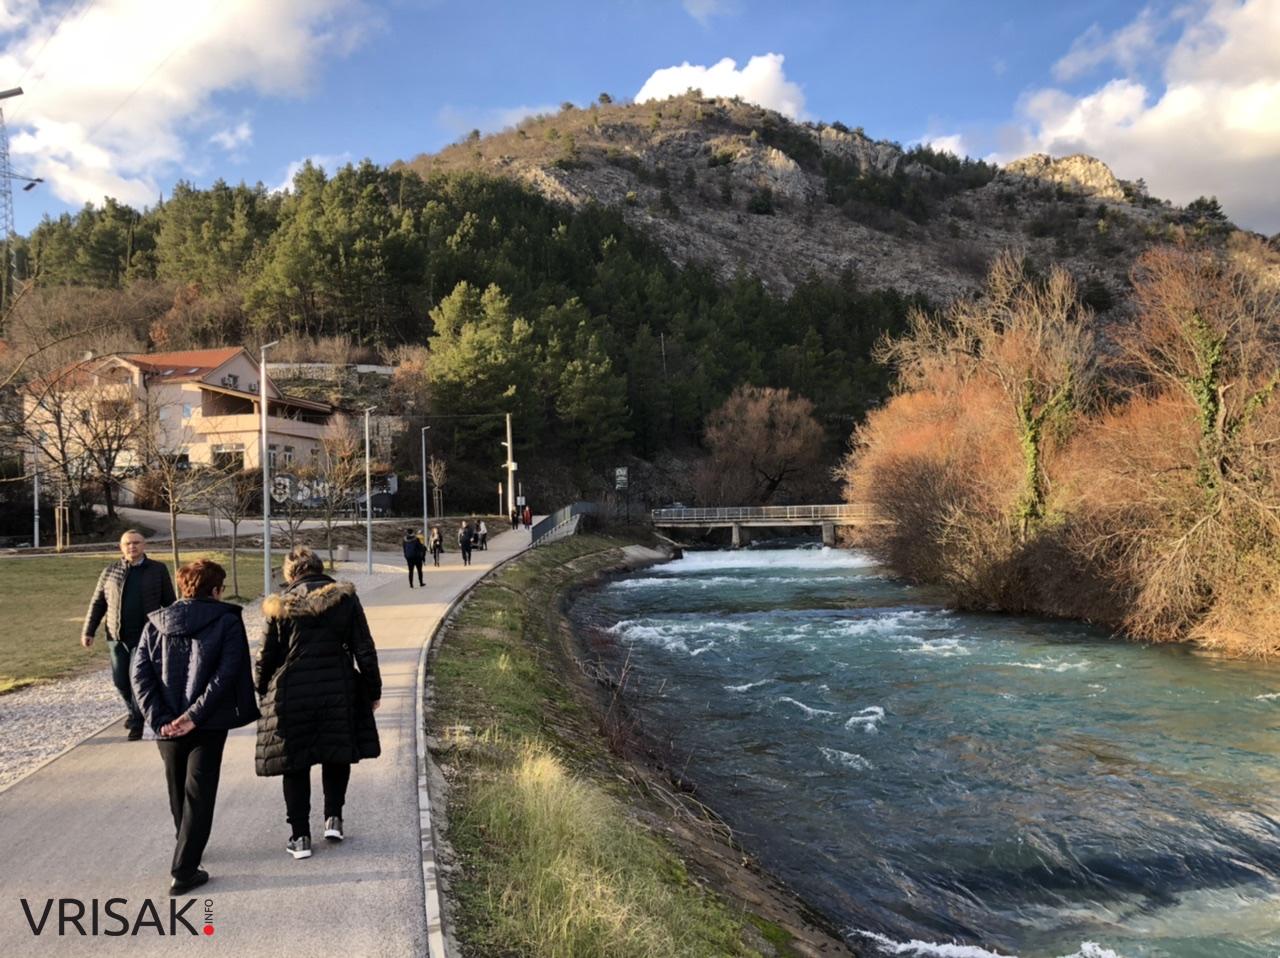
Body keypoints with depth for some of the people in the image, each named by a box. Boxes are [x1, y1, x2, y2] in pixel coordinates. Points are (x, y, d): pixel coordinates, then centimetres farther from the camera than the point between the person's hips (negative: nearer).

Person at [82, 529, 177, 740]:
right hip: (117, 637, 3)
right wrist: (88, 631, 6)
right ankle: (133, 710, 36)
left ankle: (137, 721, 8)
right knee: (120, 680, 9)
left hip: (145, 637, -3)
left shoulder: (158, 570, 1)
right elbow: (97, 603, 10)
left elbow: (169, 602, 5)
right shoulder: (110, 572, 7)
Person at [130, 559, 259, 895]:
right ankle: (183, 871, 0)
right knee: (199, 794, 4)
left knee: (178, 790, 23)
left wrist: (158, 718, -7)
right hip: (208, 725, -4)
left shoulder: (155, 624, 6)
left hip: (166, 726, 4)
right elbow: (226, 675, -15)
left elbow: (139, 674, -3)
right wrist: (195, 716, -15)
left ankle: (187, 851, 41)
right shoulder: (227, 622, -4)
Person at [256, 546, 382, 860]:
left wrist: (263, 692, 17)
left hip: (291, 696, 0)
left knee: (295, 765, 9)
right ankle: (333, 818, 16)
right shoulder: (344, 598, -3)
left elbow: (266, 656, 1)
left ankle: (300, 836, 11)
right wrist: (373, 690, 8)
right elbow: (364, 650, -1)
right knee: (337, 755, 21)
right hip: (338, 692, 1)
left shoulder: (281, 605, -4)